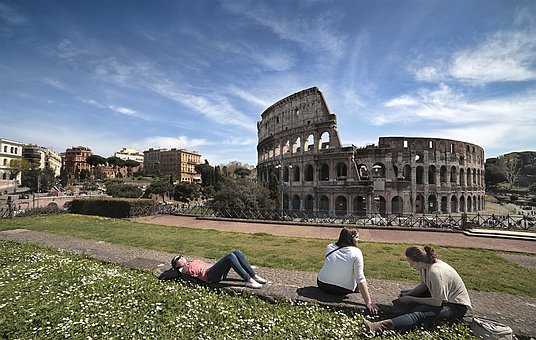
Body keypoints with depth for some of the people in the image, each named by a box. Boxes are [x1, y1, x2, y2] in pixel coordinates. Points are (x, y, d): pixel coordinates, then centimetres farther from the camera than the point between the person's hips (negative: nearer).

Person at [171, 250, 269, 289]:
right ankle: (248, 280, -34)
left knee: (237, 252, -14)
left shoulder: (194, 262, 35)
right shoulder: (185, 269, 11)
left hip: (217, 272, 8)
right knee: (230, 256, -31)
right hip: (210, 274, -8)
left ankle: (254, 276, -18)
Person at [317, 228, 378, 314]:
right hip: (343, 291, -1)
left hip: (322, 285, 2)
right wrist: (368, 302, -15)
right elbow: (360, 279, -18)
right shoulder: (356, 253, -14)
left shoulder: (329, 247, -1)